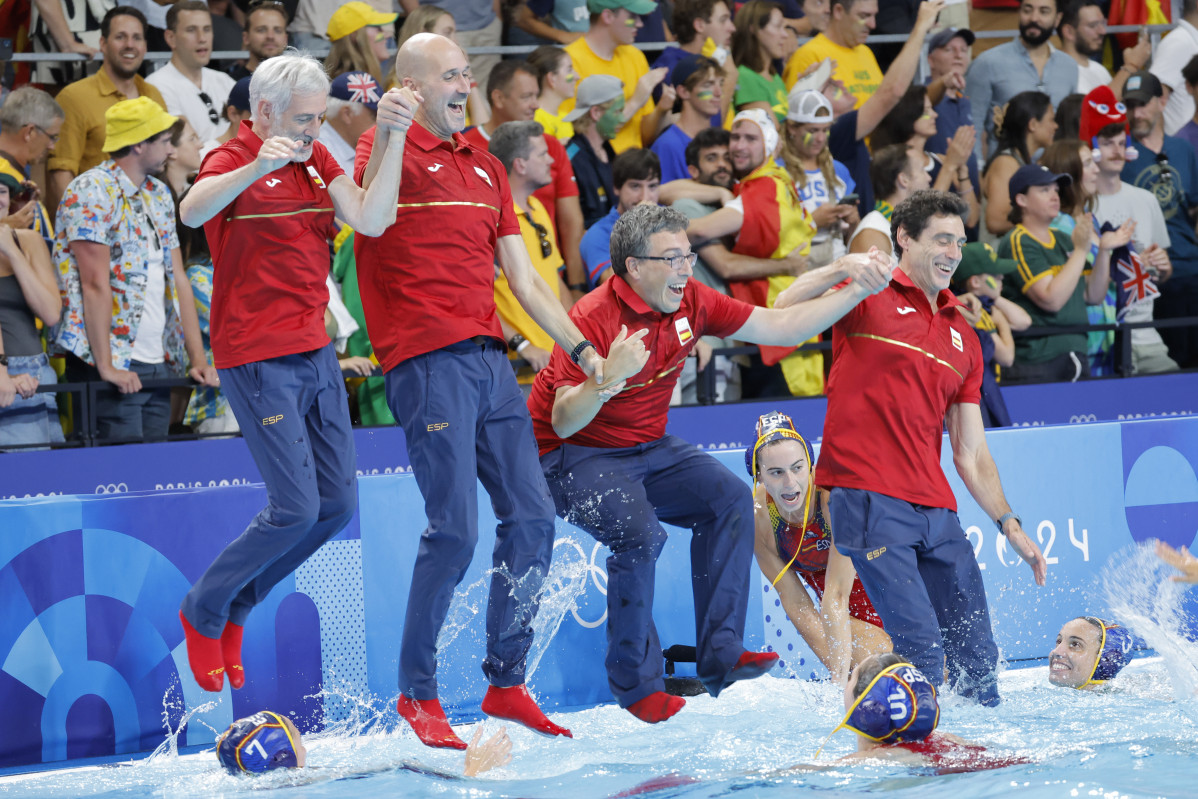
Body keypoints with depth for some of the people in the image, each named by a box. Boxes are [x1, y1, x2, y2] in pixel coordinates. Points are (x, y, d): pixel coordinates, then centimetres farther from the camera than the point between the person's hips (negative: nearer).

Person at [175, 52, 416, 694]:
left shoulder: (316, 160, 11)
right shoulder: (234, 159, -10)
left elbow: (369, 220, -4)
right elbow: (192, 212, -33)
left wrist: (393, 139, -15)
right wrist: (256, 168, -51)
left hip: (316, 353, 8)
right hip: (258, 360, -8)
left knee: (338, 505, 7)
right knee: (296, 509, -11)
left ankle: (235, 607, 23)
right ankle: (202, 612, 10)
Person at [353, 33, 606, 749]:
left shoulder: (485, 167, 21)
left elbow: (522, 275, 21)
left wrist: (581, 348, 14)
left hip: (490, 359, 8)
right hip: (429, 360, -8)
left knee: (533, 517, 4)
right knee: (454, 530, -12)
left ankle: (507, 682, 15)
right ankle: (417, 693, 0)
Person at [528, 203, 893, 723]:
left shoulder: (690, 302, -5)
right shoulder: (593, 319, -24)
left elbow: (779, 328, 0)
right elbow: (564, 423, -26)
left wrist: (855, 292, -8)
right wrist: (608, 377, -44)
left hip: (648, 447, 7)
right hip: (575, 456, -7)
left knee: (728, 499, -13)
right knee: (640, 535, -30)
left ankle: (720, 656, -14)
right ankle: (635, 685, -14)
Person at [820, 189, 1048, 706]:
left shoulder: (962, 338, 21)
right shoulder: (869, 299, 4)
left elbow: (971, 454, 21)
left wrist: (1008, 523, 13)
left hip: (936, 509, 7)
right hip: (870, 501, -6)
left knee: (978, 660, 3)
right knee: (922, 651, -17)